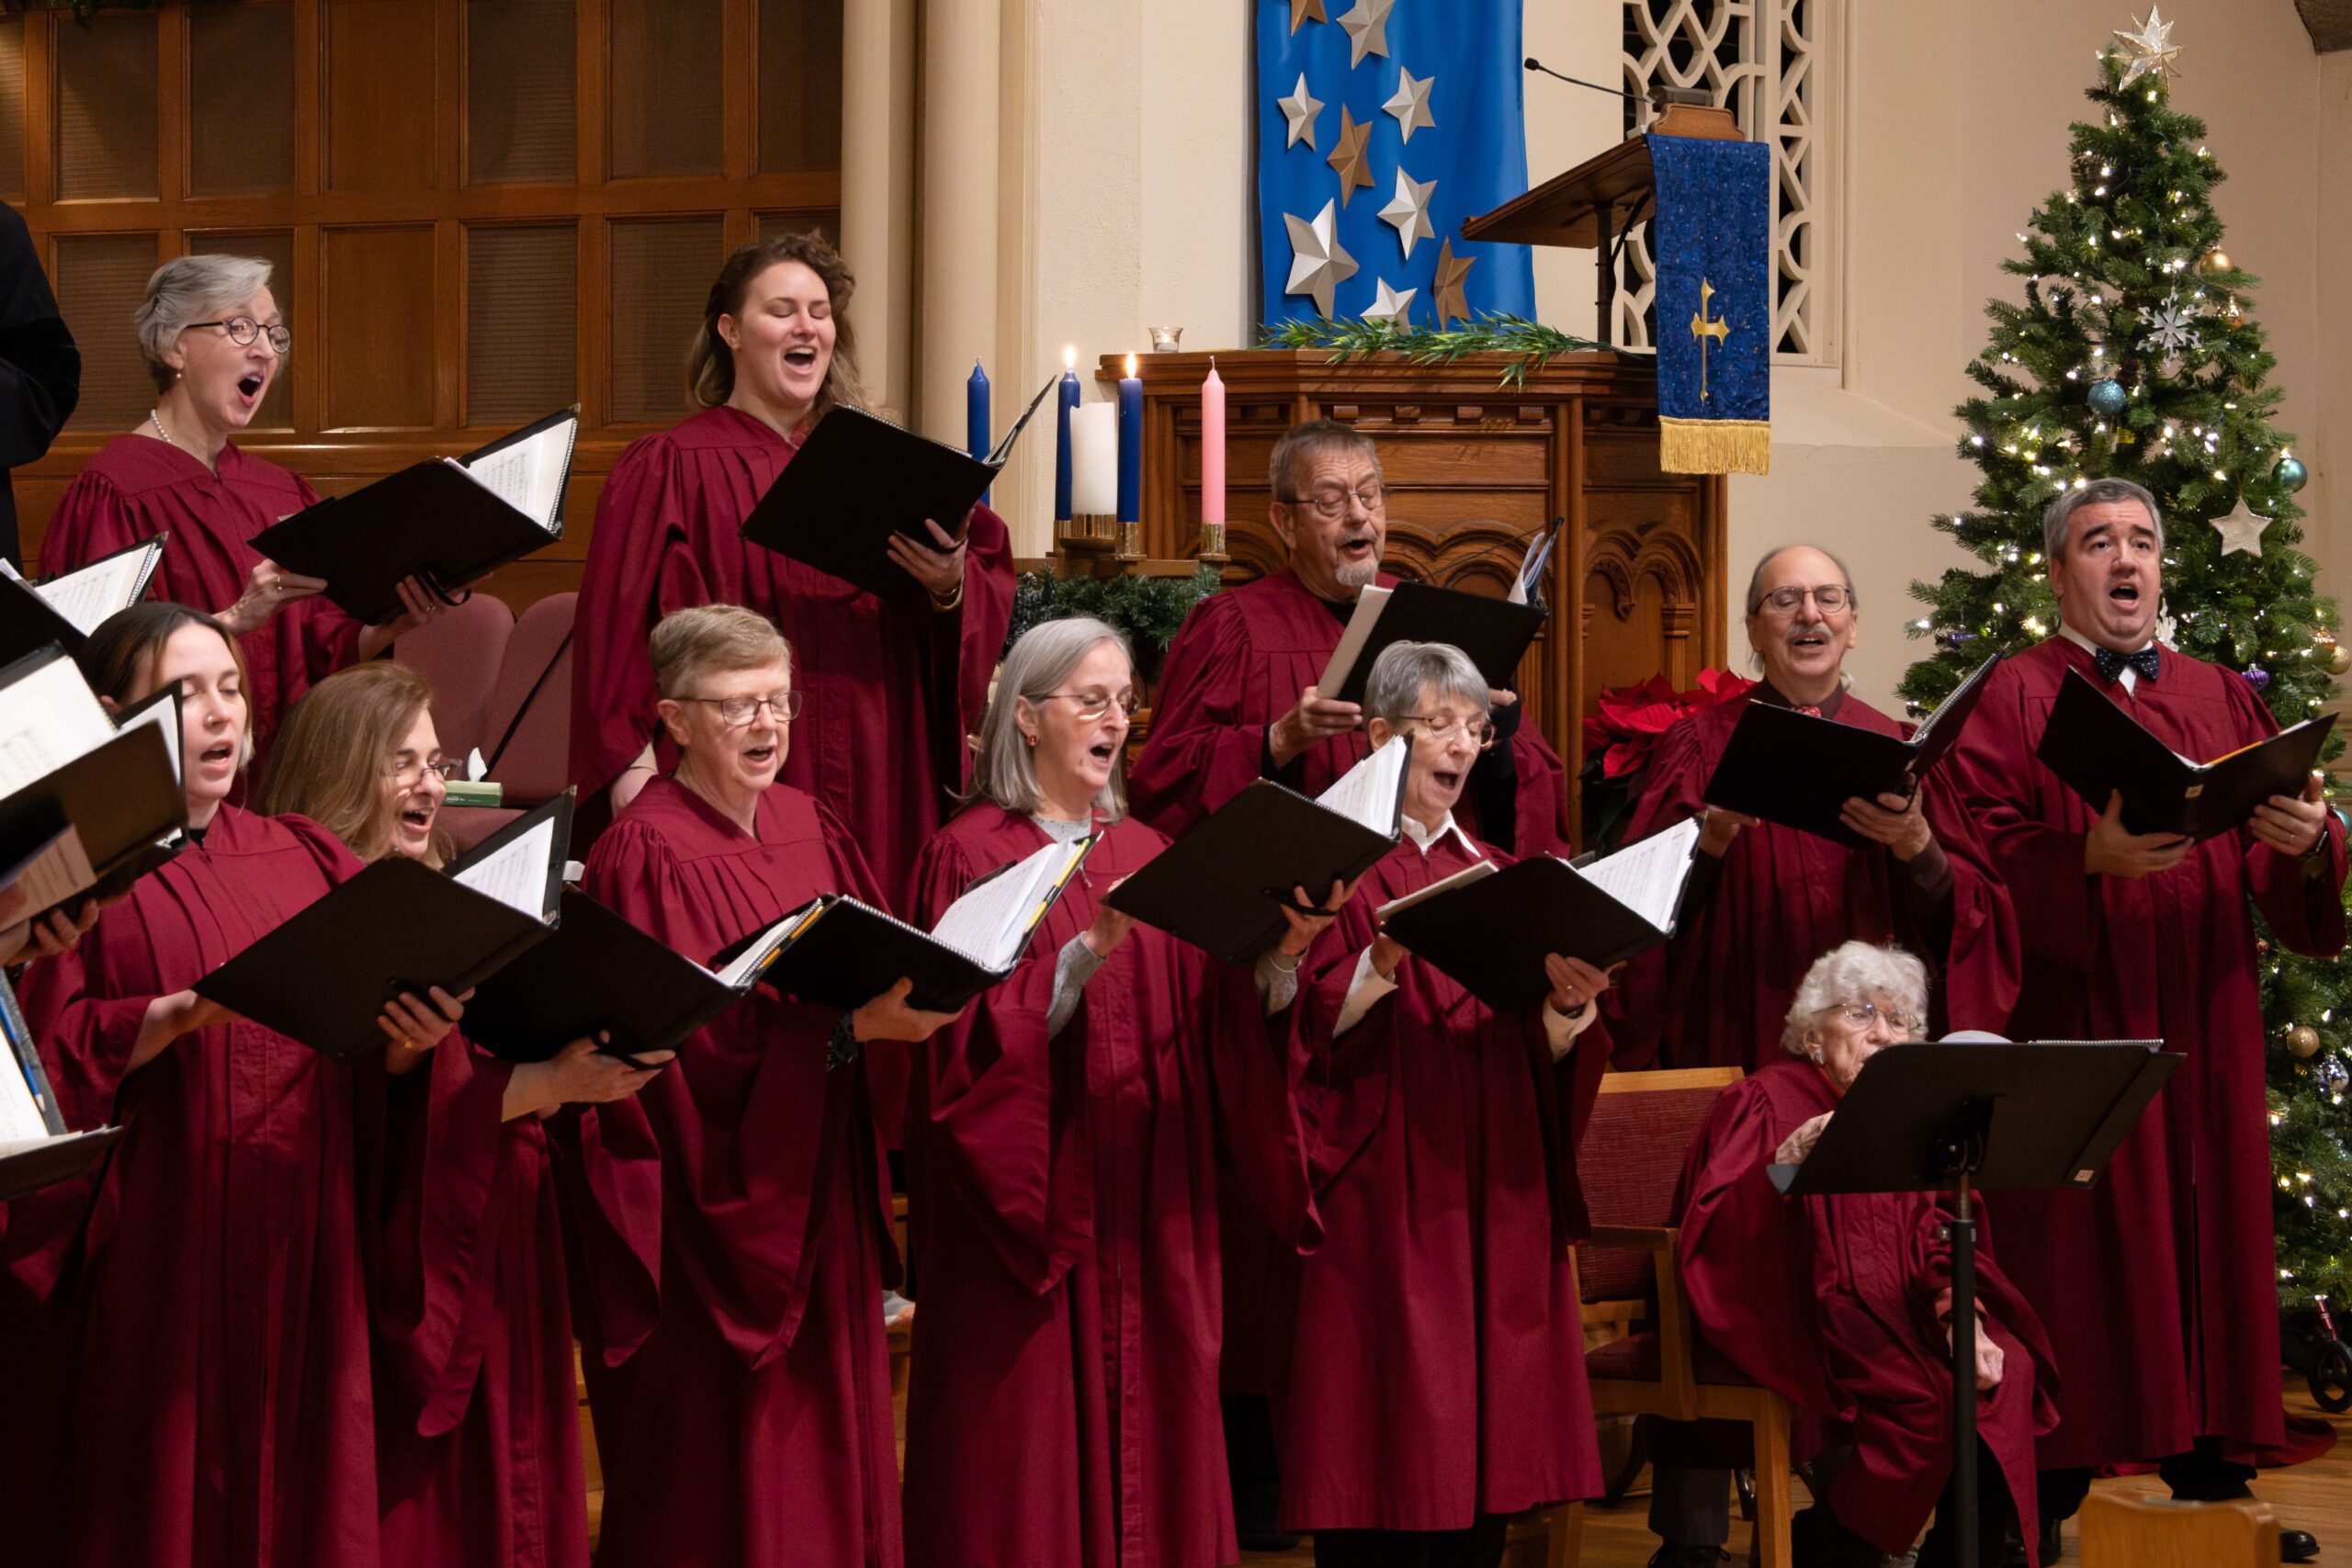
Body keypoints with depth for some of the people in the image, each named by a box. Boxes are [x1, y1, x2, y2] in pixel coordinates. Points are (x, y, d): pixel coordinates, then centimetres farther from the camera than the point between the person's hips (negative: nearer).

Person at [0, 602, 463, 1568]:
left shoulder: (302, 857, 14)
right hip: (153, 1260, -4)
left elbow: (369, 1054, 9)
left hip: (302, 1244, 4)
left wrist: (408, 1038, -12)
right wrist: (183, 1014, -22)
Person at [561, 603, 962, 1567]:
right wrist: (849, 1026, -26)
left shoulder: (808, 829, 11)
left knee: (824, 1446, 10)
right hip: (708, 1211, -7)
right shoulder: (647, 855, -13)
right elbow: (685, 1034, -21)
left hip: (817, 1196, 7)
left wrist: (919, 987, -6)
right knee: (720, 1478, -2)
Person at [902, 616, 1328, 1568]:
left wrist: (1277, 960, -13)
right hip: (1032, 1200, -5)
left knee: (1148, 1441, 7)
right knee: (1034, 1455, -2)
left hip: (1148, 1215, 5)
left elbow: (1212, 1026, 5)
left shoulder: (1145, 854, 13)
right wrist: (1089, 952, -24)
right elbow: (975, 1040, -15)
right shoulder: (971, 855, -4)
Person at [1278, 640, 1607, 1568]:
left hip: (1493, 1201, 5)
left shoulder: (1497, 878, 17)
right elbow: (1314, 1027, -11)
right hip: (1379, 1199, -5)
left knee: (1484, 1419, 4)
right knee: (1382, 1443, -7)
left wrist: (1568, 1004, -11)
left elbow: (1543, 1056, 10)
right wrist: (1390, 954, -25)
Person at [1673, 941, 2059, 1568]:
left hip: (1899, 1306, 6)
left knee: (2008, 1368, -20)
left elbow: (1937, 1234, 8)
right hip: (1799, 1310, -6)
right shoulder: (1766, 1102, -2)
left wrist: (1959, 1313, -11)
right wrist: (1784, 1167, -32)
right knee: (1918, 1395, -30)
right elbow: (1715, 1230, -15)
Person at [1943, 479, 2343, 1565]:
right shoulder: (2015, 697, 2)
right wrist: (2091, 857, -26)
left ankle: (2209, 1473, 13)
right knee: (2083, 1256, -3)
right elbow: (1984, 853, -11)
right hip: (2072, 1024, -4)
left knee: (2206, 1237, 6)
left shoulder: (2220, 698, 14)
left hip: (2202, 1033, 4)